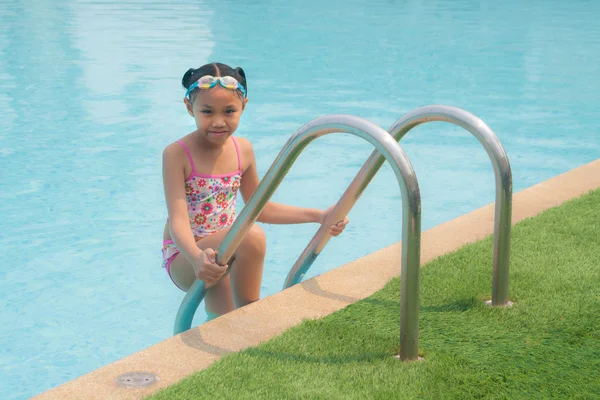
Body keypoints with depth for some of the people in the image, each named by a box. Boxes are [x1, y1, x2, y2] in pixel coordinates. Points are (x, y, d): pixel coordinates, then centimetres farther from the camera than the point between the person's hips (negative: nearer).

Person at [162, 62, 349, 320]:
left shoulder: (243, 150, 1)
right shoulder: (177, 154, -16)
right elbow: (178, 220, -25)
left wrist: (318, 216, 9)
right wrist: (197, 258, -46)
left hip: (223, 252, 6)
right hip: (184, 256, -6)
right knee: (251, 236, -33)